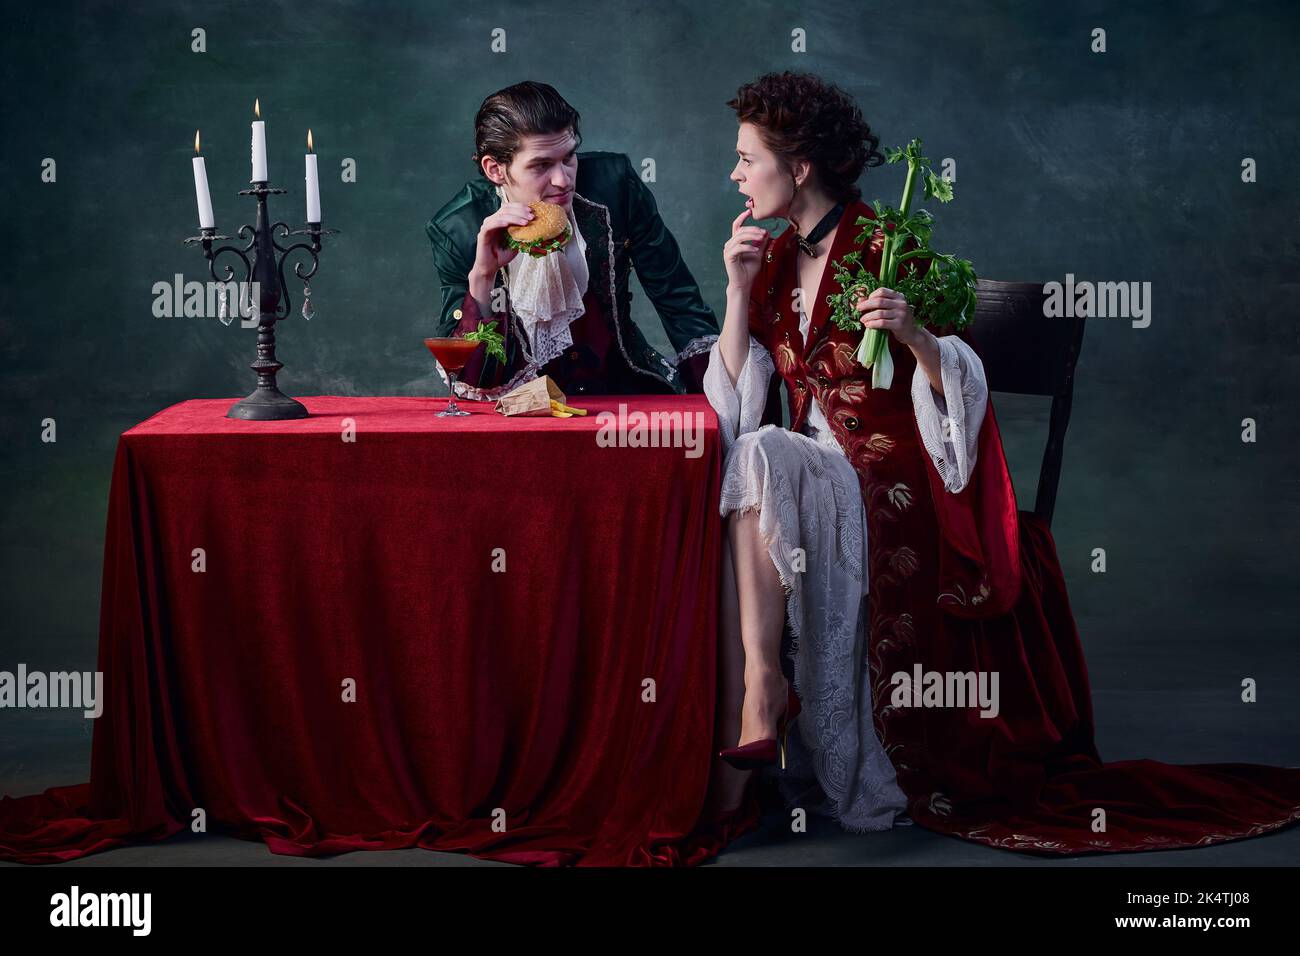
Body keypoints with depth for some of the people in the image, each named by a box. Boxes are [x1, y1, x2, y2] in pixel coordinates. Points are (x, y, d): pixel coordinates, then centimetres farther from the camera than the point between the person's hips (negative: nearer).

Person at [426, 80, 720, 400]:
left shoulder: (614, 184, -8)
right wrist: (482, 276, -26)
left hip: (620, 391, 1)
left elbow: (677, 299, 1)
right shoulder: (456, 230, -12)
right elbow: (465, 381, -13)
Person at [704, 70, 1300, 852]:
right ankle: (751, 707, -27)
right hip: (818, 467, 6)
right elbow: (734, 399, 8)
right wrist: (740, 288, -2)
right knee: (726, 474, -24)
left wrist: (914, 334, -33)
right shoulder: (777, 259, 11)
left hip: (898, 484, -6)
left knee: (759, 466, -30)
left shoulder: (885, 247, -9)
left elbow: (964, 386, -13)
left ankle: (760, 687, -24)